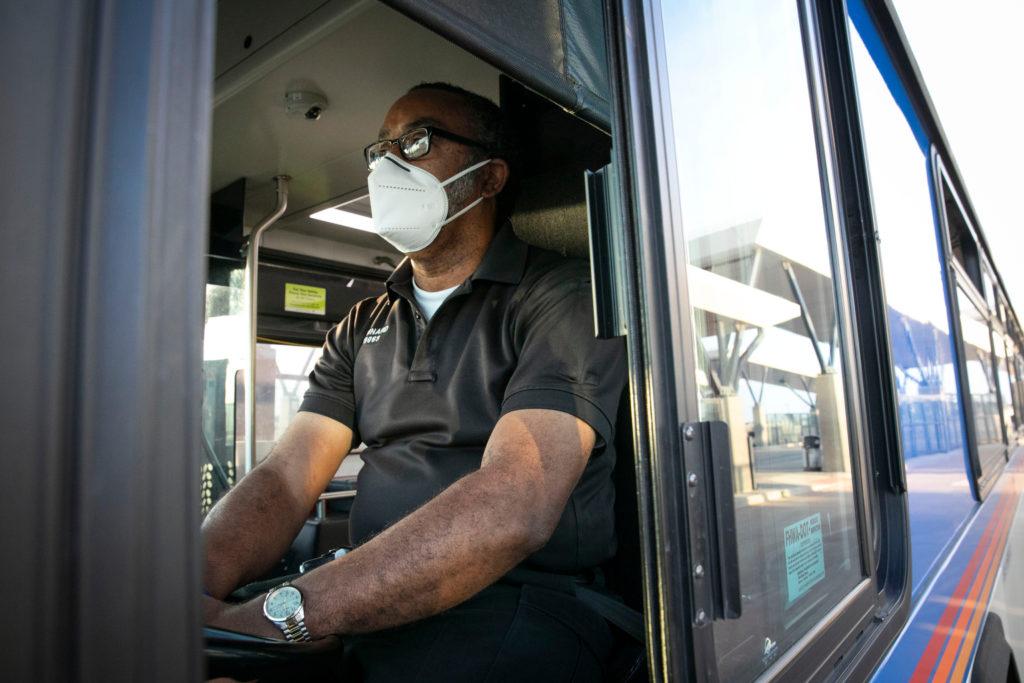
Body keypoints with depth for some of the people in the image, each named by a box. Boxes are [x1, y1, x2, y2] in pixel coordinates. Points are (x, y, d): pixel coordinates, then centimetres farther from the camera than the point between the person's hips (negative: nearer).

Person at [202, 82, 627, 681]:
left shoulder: (565, 294, -8)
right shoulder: (362, 328, 14)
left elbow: (514, 507, -23)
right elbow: (288, 477, 4)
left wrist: (274, 616, -29)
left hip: (513, 610, -4)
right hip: (365, 613, 5)